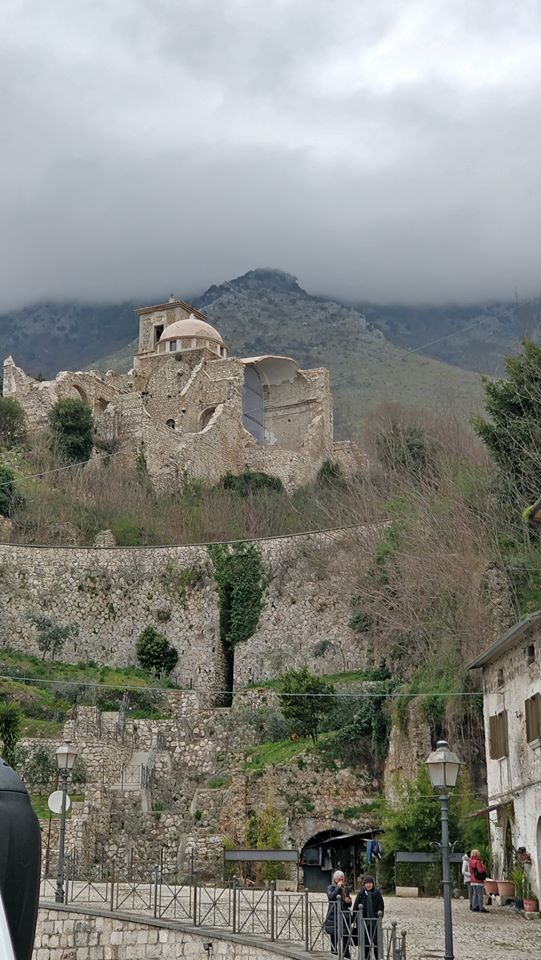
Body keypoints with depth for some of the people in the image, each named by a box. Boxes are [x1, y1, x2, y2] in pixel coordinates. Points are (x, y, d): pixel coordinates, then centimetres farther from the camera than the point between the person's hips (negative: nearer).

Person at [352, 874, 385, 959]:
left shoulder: (377, 893, -1)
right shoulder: (361, 894, 0)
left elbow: (381, 906, 3)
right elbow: (355, 908, 2)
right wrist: (355, 921, -2)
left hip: (375, 921, -1)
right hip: (363, 922, 1)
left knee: (376, 942, -2)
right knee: (365, 942, 8)